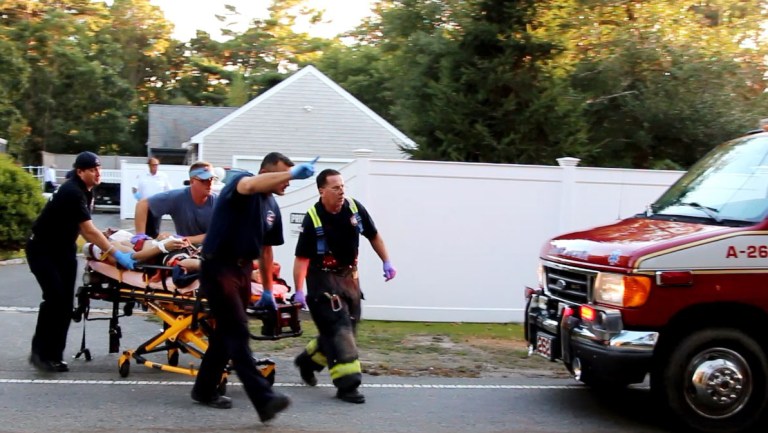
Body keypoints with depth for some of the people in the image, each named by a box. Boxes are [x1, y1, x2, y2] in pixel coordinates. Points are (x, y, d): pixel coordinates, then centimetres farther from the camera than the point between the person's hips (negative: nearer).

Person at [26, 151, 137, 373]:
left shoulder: (86, 190, 4)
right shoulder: (72, 192, -25)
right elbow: (89, 230, -28)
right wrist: (116, 254, -30)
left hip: (63, 249, 8)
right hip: (41, 249, -8)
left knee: (66, 303, 1)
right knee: (55, 297, -18)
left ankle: (54, 355, 5)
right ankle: (39, 352, -9)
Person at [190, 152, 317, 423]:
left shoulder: (272, 207, 12)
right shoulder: (241, 183, -10)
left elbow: (265, 249, 19)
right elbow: (250, 185, -38)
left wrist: (267, 290, 20)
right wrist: (291, 173, -44)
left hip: (242, 270, 9)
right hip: (218, 268, -9)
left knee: (226, 332, 16)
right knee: (238, 334, -13)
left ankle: (204, 389, 30)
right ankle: (264, 399, -21)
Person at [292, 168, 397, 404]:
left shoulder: (355, 208, -5)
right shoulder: (312, 219, -18)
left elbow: (373, 236, 10)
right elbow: (302, 257, -18)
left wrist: (387, 262, 6)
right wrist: (299, 291, -23)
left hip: (349, 276, 6)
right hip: (323, 278, -6)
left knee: (348, 328, 13)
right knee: (338, 328, -13)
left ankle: (308, 360, 33)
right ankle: (347, 384, -11)